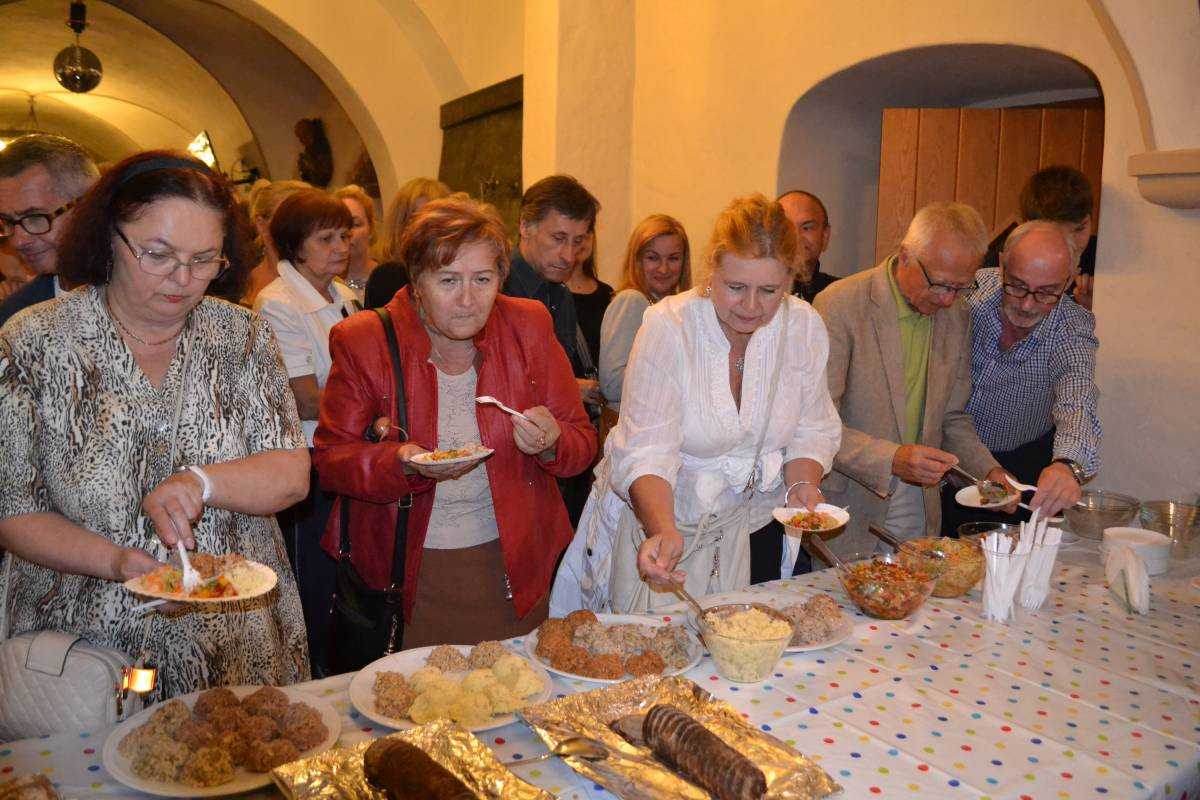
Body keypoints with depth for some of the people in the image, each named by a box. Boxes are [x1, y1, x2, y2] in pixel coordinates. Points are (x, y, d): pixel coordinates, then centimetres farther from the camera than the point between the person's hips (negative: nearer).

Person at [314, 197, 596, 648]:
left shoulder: (529, 327, -3)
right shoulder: (364, 341, -8)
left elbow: (583, 443, 1)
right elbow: (330, 458, -5)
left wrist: (550, 443, -21)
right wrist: (401, 463, -24)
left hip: (513, 566, 2)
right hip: (407, 572, -1)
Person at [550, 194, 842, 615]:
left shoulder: (804, 326, -7)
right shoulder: (667, 326, -20)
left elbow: (811, 430, 3)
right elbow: (646, 452, -26)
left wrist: (802, 485, -17)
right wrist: (664, 531, -41)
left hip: (750, 524, 4)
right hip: (656, 520, -3)